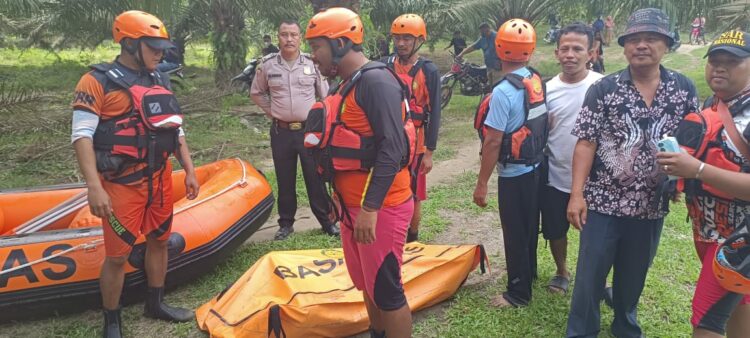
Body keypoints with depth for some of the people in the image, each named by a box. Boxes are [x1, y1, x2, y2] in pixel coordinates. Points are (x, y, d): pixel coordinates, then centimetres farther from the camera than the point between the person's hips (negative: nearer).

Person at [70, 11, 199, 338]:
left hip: (160, 178, 7)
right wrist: (93, 186, -25)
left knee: (159, 240, 16)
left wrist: (189, 170, 11)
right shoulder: (97, 81, -10)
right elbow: (82, 135, -16)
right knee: (117, 255, 0)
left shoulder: (160, 80, 11)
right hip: (122, 184, -6)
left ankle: (155, 304, 34)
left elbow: (174, 129, 16)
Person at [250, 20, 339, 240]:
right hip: (281, 132, 1)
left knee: (315, 178, 5)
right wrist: (272, 112, 7)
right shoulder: (267, 65, -1)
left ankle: (326, 221, 17)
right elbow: (256, 93, 14)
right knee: (285, 180, 9)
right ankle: (286, 223, 22)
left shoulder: (312, 63, -1)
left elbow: (325, 96, 9)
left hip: (309, 130, -1)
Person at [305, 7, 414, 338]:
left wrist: (371, 207, -26)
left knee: (386, 291, 1)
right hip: (353, 205, 9)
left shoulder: (376, 80, -17)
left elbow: (392, 148, -24)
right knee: (366, 284, 20)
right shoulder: (347, 84, 13)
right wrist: (341, 197, 22)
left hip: (379, 208, -9)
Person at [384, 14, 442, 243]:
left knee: (413, 196, 8)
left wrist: (429, 151, -8)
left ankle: (412, 240, 26)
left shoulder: (428, 71, -4)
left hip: (415, 145, -2)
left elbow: (434, 113, -5)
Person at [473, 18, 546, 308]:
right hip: (536, 167, 8)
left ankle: (519, 292, 18)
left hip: (513, 174, -8)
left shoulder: (503, 92, -23)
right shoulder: (538, 81, -1)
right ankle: (529, 272, 43)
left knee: (515, 233, 6)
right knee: (530, 226, 23)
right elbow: (540, 125, 8)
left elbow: (493, 143, -23)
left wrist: (481, 184, -16)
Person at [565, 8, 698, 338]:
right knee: (590, 275, 5)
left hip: (652, 206, 3)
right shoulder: (603, 89, -8)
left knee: (634, 275, 19)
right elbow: (586, 143, -10)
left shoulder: (684, 88, 1)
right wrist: (577, 194, -16)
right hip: (603, 202, -3)